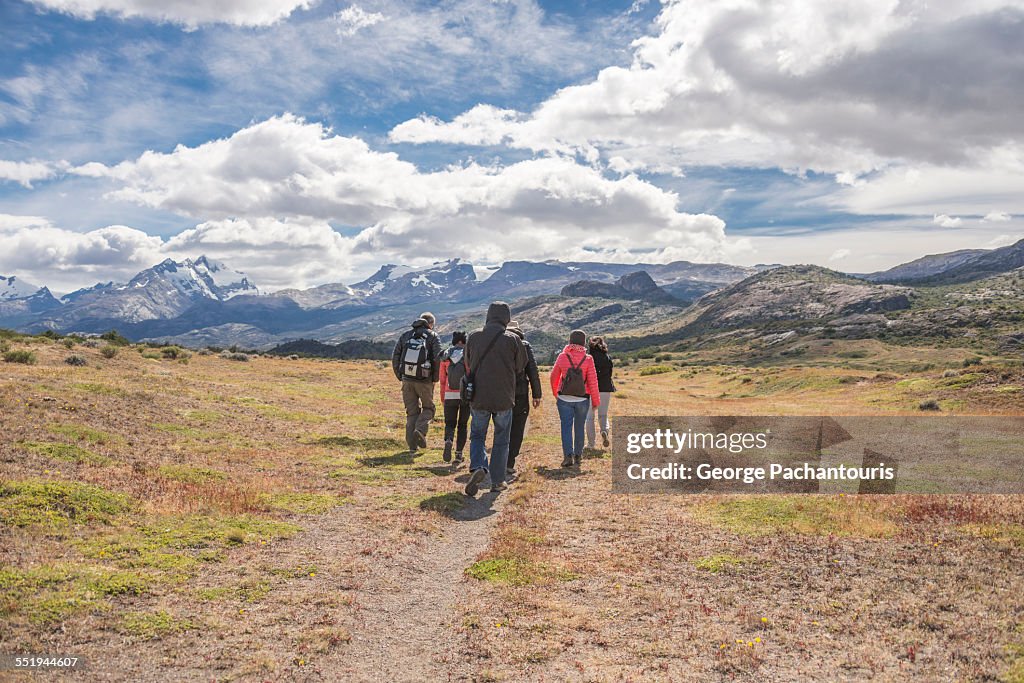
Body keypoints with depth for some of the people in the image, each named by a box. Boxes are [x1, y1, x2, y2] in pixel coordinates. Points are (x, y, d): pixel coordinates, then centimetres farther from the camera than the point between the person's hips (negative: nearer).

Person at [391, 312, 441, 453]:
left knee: (412, 411, 13)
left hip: (407, 380, 3)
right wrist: (435, 378, 0)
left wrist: (400, 377, 14)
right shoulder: (433, 336, -1)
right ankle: (420, 431, -8)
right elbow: (438, 359, -12)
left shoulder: (405, 335, 10)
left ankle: (412, 444, 10)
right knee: (428, 408, 17)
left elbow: (395, 358, 7)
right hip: (425, 380, -3)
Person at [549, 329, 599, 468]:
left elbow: (554, 377, 6)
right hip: (582, 399, 0)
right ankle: (578, 455, 22)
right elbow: (592, 381, -7)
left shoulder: (562, 356, -4)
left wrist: (555, 393, 22)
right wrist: (596, 400, 2)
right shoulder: (588, 359, -8)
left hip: (564, 398, 0)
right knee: (579, 427, 13)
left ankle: (568, 455, -11)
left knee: (566, 426, 1)